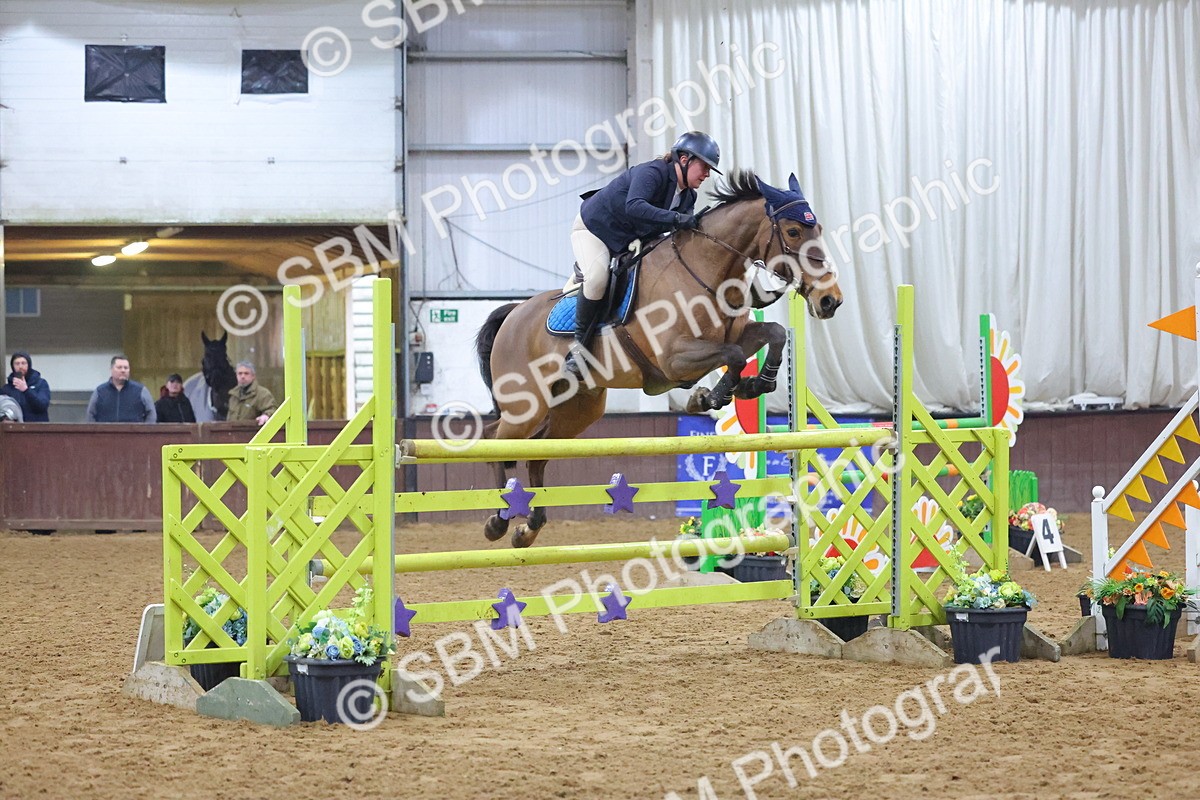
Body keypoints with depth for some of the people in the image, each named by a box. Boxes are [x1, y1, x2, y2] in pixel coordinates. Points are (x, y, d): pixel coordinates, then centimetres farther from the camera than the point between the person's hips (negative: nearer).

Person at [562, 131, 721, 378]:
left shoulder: (688, 197, -1)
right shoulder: (651, 172, -29)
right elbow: (634, 206, -47)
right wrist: (675, 218, -53)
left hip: (631, 241, 9)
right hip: (593, 228, -9)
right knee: (597, 278, -33)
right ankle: (578, 346, -22)